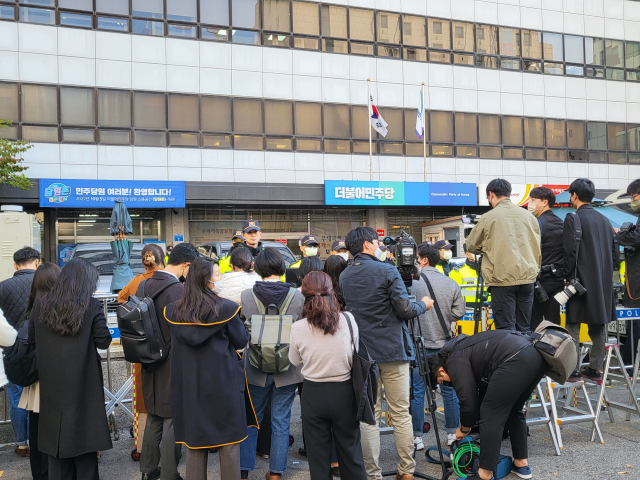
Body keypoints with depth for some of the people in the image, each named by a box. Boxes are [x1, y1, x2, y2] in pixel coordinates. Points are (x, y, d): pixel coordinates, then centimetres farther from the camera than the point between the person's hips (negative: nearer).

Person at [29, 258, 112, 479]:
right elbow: (104, 342, -8)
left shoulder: (40, 306, -1)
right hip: (83, 384, -3)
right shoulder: (92, 306, -11)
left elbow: (31, 341, 7)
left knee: (56, 440, 13)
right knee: (84, 436, 9)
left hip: (52, 384, 3)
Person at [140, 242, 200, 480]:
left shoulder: (143, 286, 2)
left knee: (153, 418, 21)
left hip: (150, 365, 8)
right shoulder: (178, 290, -22)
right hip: (173, 367, -8)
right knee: (172, 421, 4)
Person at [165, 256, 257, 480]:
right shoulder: (225, 308, -16)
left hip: (188, 384, 4)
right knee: (229, 442, 10)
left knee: (195, 439, 14)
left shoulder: (173, 310, -2)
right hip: (223, 383, -4)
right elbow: (241, 341, -4)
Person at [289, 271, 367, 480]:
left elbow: (295, 361, 3)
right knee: (350, 447, 17)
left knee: (318, 451, 14)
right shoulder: (348, 320, -13)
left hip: (313, 393, -1)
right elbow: (356, 357, 2)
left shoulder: (298, 328, -14)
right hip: (344, 391, 1)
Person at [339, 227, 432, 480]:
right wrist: (423, 304, 5)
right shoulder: (387, 271, -11)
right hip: (392, 350, -4)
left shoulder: (344, 276, 6)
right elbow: (405, 310, -12)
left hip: (361, 352, 4)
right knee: (401, 414, 8)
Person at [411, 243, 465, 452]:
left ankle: (417, 437, 9)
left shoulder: (412, 283, -12)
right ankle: (453, 433, 22)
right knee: (449, 390, 13)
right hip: (445, 343, 3)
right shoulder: (451, 284, -1)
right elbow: (459, 312, 1)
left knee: (416, 391, 5)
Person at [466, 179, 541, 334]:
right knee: (524, 329, 11)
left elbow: (471, 246, 7)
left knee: (506, 329, 0)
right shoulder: (528, 215, 9)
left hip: (502, 279, -4)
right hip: (527, 277, 5)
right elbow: (537, 246, 17)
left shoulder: (488, 217, -5)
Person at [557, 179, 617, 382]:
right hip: (603, 282, 7)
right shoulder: (604, 220, 9)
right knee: (598, 327, 11)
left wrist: (565, 275, -5)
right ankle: (595, 369, 17)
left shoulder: (573, 219, -11)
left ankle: (573, 370, 2)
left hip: (581, 281, -6)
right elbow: (614, 253, 12)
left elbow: (570, 253, -16)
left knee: (573, 327, 0)